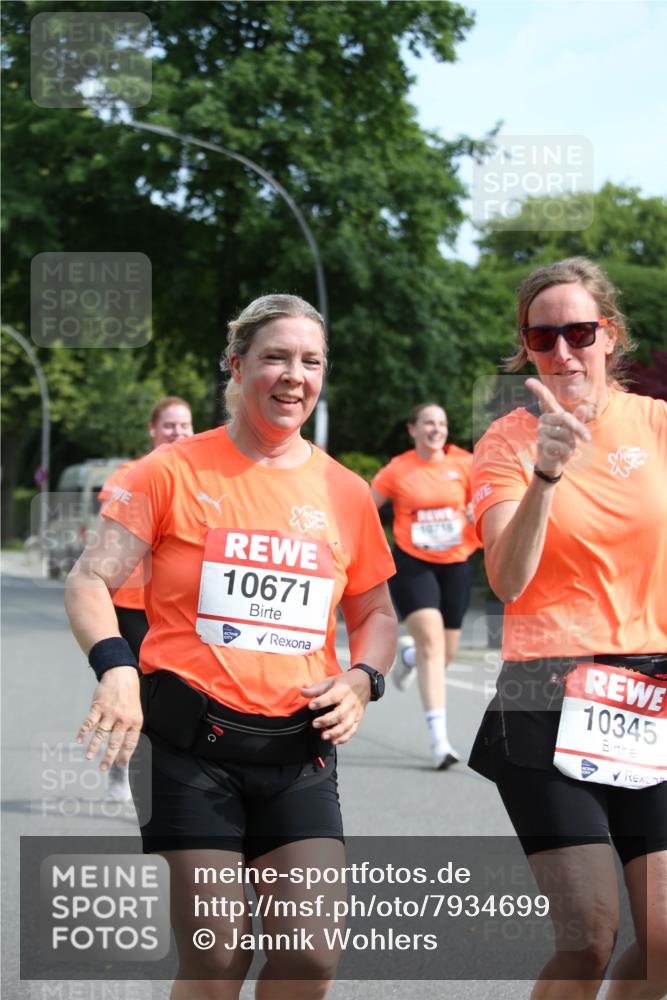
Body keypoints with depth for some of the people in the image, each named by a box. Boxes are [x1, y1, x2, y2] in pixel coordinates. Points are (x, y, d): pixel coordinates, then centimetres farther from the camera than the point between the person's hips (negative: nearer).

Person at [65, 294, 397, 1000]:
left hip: (299, 753, 3)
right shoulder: (175, 471, 0)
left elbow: (374, 613, 21)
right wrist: (115, 665, -24)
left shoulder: (345, 492, 10)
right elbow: (90, 580, -4)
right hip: (192, 746, -3)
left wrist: (361, 679, 0)